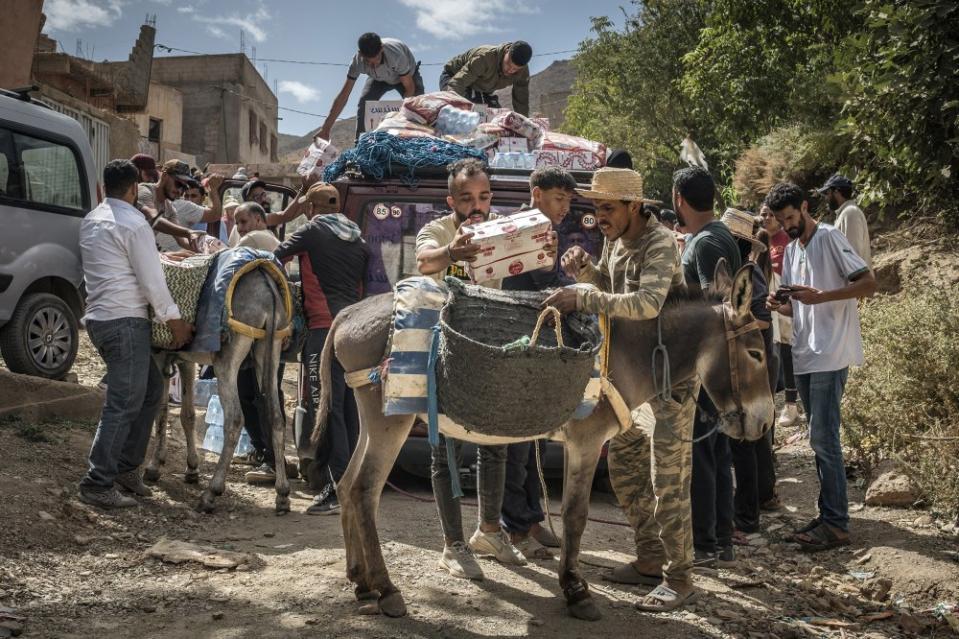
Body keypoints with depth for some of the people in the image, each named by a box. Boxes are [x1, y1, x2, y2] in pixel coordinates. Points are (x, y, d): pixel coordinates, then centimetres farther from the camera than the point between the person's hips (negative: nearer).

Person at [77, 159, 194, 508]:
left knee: (150, 388, 16)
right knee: (124, 404, -6)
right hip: (125, 321, -9)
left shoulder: (91, 220, 15)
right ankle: (98, 483, -4)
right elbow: (152, 280, -13)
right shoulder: (133, 223, -12)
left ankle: (125, 466, 18)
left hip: (98, 318, 9)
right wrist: (175, 320, -4)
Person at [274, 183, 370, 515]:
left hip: (325, 327, -7)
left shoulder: (313, 231, 0)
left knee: (327, 409, -7)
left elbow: (276, 256, -3)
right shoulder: (359, 240, 17)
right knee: (350, 408, 12)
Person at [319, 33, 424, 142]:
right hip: (379, 79, 2)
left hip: (407, 75, -2)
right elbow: (343, 95, -30)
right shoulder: (357, 60, -35)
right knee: (364, 103, -22)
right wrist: (326, 128, -33)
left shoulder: (396, 55, -45)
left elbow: (409, 87, -31)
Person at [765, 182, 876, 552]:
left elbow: (869, 284, -13)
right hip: (804, 355, 8)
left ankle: (836, 525, -6)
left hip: (830, 355, -8)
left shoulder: (830, 238, -7)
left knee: (823, 438, -10)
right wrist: (779, 305, -2)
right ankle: (829, 515, 17)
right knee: (820, 438, 11)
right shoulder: (791, 251, 16)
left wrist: (820, 296, -22)